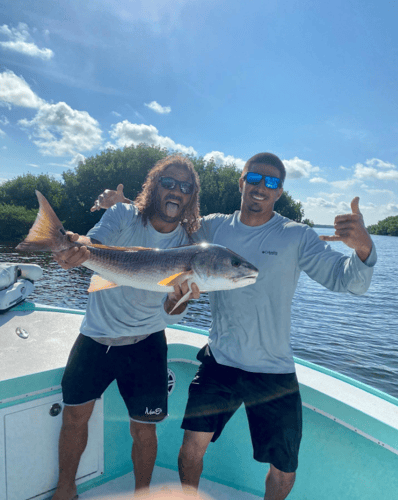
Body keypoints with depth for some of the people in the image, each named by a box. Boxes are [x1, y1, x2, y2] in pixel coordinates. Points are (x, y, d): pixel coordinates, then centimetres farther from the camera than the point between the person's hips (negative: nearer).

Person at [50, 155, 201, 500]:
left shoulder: (188, 245, -9)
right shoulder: (123, 216, -9)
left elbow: (171, 314, -13)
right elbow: (91, 242, -25)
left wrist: (179, 299, -36)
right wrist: (76, 246, -49)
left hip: (144, 343, 0)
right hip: (95, 335, 1)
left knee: (143, 428, 7)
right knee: (74, 414, 11)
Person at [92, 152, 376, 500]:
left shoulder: (296, 237, -7)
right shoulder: (214, 227, 0)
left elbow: (346, 279, -14)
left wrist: (363, 247, -35)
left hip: (274, 372, 0)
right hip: (219, 362, 1)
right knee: (191, 448, 6)